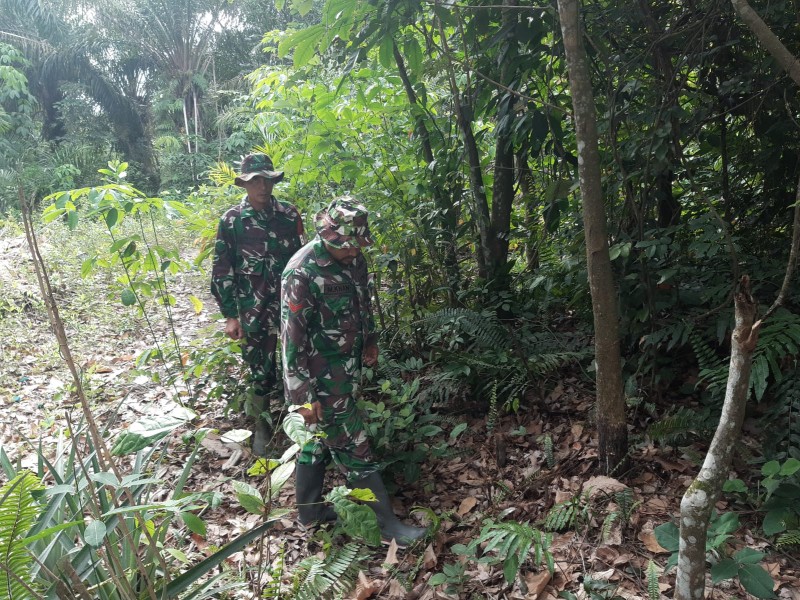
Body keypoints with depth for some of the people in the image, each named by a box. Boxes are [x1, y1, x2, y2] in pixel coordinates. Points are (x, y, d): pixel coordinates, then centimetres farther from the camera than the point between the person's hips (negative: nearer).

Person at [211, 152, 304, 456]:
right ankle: (262, 425, 28)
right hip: (254, 312, -2)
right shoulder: (231, 220, -5)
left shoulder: (289, 214, 1)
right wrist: (230, 315, -4)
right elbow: (221, 271, -2)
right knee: (262, 371, 7)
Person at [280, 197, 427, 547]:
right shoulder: (301, 274, -26)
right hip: (323, 382, -8)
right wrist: (305, 396, -20)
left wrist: (369, 341, 19)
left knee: (321, 440, 21)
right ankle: (388, 524, 17)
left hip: (348, 370, 8)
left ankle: (309, 510, 38)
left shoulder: (352, 257, -2)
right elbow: (292, 339, -23)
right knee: (354, 452, 4)